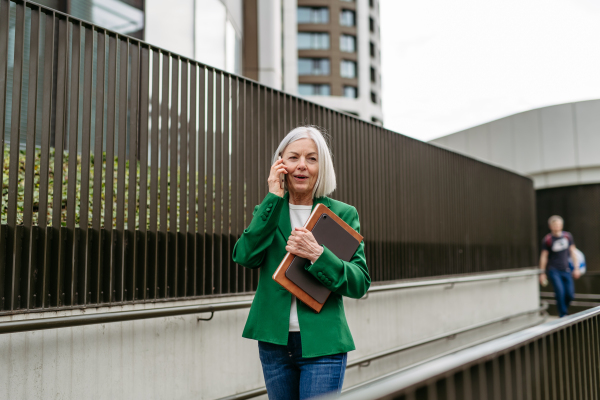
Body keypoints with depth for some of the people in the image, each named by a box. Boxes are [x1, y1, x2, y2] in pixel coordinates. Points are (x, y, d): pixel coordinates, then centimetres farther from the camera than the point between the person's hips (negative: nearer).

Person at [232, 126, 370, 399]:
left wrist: (317, 254, -20)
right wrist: (273, 198, -12)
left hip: (322, 344, -3)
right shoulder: (268, 210, 8)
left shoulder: (343, 213, 0)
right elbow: (245, 256, -11)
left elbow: (360, 284, -5)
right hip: (274, 342, 3)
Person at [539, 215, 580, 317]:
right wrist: (542, 273, -2)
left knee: (570, 294, -2)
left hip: (566, 270, 3)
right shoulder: (547, 239, -5)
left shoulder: (568, 236, 5)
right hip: (553, 270, -3)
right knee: (560, 292, -18)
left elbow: (573, 252, 10)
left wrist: (576, 268, 4)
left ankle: (564, 308, 26)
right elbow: (544, 256, -1)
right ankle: (563, 315, -5)